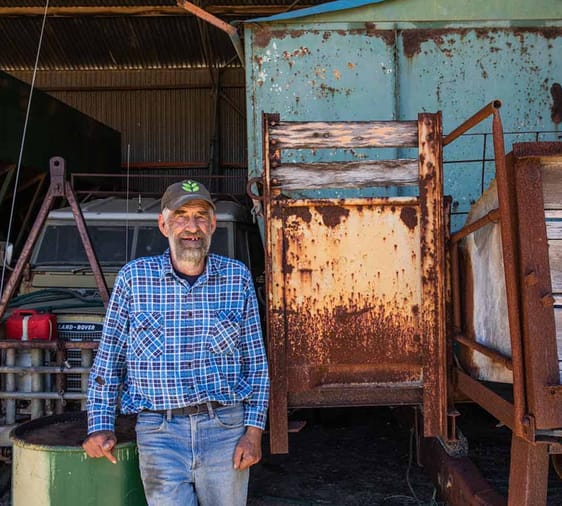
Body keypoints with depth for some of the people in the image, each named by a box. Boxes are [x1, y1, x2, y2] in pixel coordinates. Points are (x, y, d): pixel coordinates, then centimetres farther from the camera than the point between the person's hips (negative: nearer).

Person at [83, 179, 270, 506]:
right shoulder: (134, 277, 2)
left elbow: (256, 361, 5)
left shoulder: (237, 277, 3)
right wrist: (100, 425, 1)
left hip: (226, 428, 1)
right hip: (160, 432, -1)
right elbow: (109, 359, 7)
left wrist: (254, 430, -1)